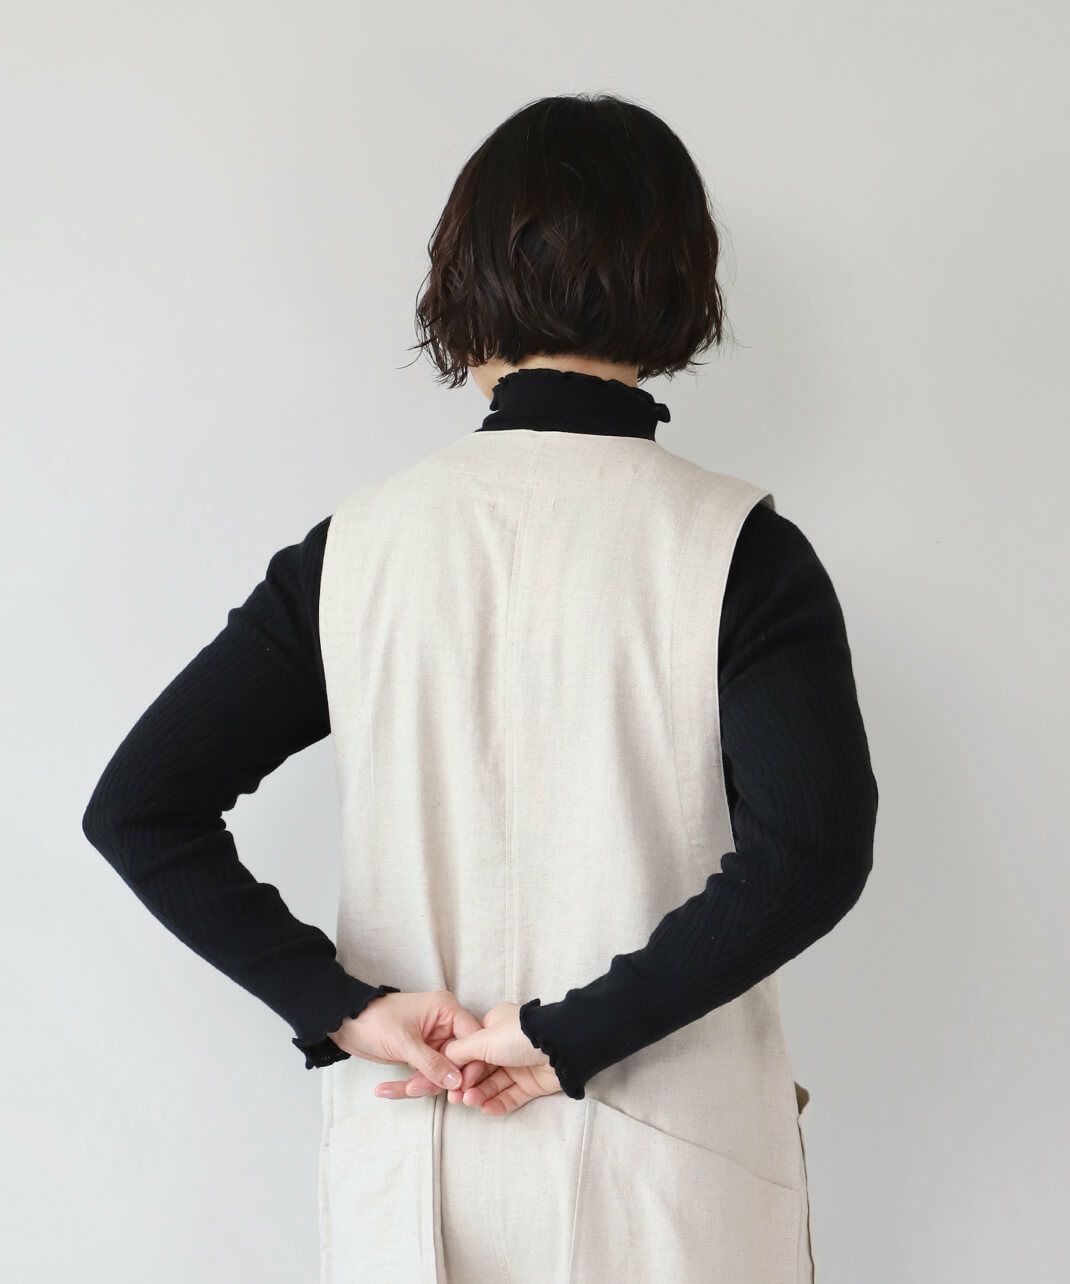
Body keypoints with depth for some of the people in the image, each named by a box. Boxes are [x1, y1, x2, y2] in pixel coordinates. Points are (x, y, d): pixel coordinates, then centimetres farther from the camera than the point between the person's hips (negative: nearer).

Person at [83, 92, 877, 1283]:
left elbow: (134, 808, -7)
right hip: (666, 1186, -2)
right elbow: (811, 854, -23)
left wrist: (345, 1006, -9)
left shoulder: (353, 547, -4)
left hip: (416, 1174, 2)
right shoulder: (737, 548, -11)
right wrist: (565, 1036, -18)